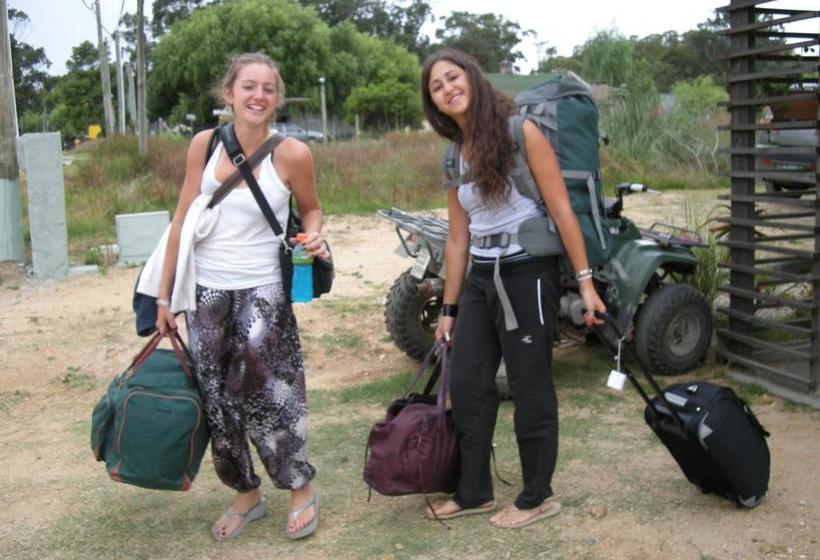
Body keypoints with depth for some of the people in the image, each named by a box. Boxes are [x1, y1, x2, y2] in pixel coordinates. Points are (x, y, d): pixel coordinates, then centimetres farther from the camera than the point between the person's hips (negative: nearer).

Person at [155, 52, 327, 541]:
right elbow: (183, 220, 2)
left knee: (265, 390, -4)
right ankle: (247, 494, 29)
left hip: (262, 291, -3)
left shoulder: (292, 155, -10)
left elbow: (311, 209, 8)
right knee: (216, 400, 9)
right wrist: (165, 293, 4)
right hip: (206, 292, 3)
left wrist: (315, 235, -16)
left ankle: (302, 489, 20)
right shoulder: (204, 144, -3)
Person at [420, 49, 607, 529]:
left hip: (526, 273, -7)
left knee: (530, 388, 3)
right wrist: (449, 309, 14)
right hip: (479, 278, 7)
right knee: (467, 386, 11)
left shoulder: (519, 132, -9)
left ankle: (538, 497, 21)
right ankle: (474, 492, 27)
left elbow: (561, 209, -11)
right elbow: (458, 238, 12)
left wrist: (585, 281, -15)